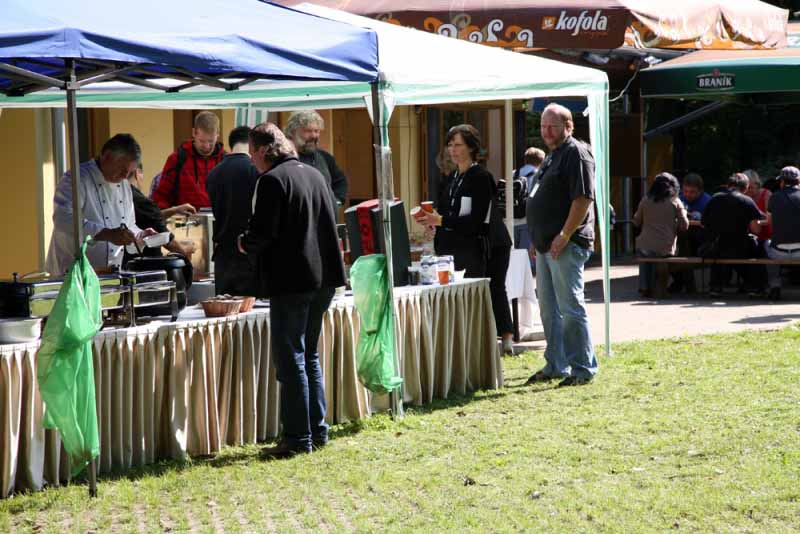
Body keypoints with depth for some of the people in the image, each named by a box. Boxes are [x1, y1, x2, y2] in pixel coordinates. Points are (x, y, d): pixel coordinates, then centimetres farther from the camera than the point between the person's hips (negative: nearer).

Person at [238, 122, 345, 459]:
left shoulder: (272, 180, -12)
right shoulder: (315, 175, 13)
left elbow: (263, 232, -18)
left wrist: (245, 244, 4)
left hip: (291, 280, -8)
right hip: (324, 277, 8)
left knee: (290, 359, -3)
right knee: (309, 355, 17)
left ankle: (297, 438, -2)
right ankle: (317, 431, 19)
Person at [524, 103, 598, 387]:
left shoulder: (577, 154, -11)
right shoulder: (552, 156, 20)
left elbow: (583, 198, -20)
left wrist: (564, 235, -24)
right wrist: (537, 239, 20)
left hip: (566, 246, -10)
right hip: (546, 245, 10)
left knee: (571, 308, -8)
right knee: (549, 308, 14)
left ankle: (583, 369, -2)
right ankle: (555, 366, 23)